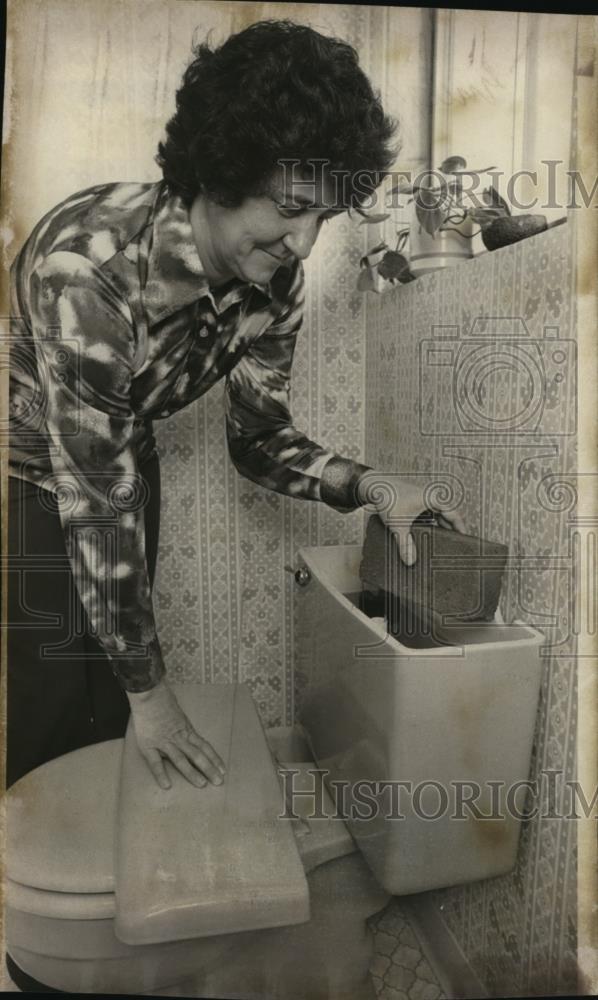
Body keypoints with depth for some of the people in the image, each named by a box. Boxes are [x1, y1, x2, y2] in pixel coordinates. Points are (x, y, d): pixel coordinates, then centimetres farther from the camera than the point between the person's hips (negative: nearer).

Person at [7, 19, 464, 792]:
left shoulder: (274, 283, -16)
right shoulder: (91, 264, -35)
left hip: (124, 464, 5)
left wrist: (364, 483, -24)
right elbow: (97, 500, -31)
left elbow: (258, 437, -5)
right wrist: (150, 690, -22)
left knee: (107, 713, 12)